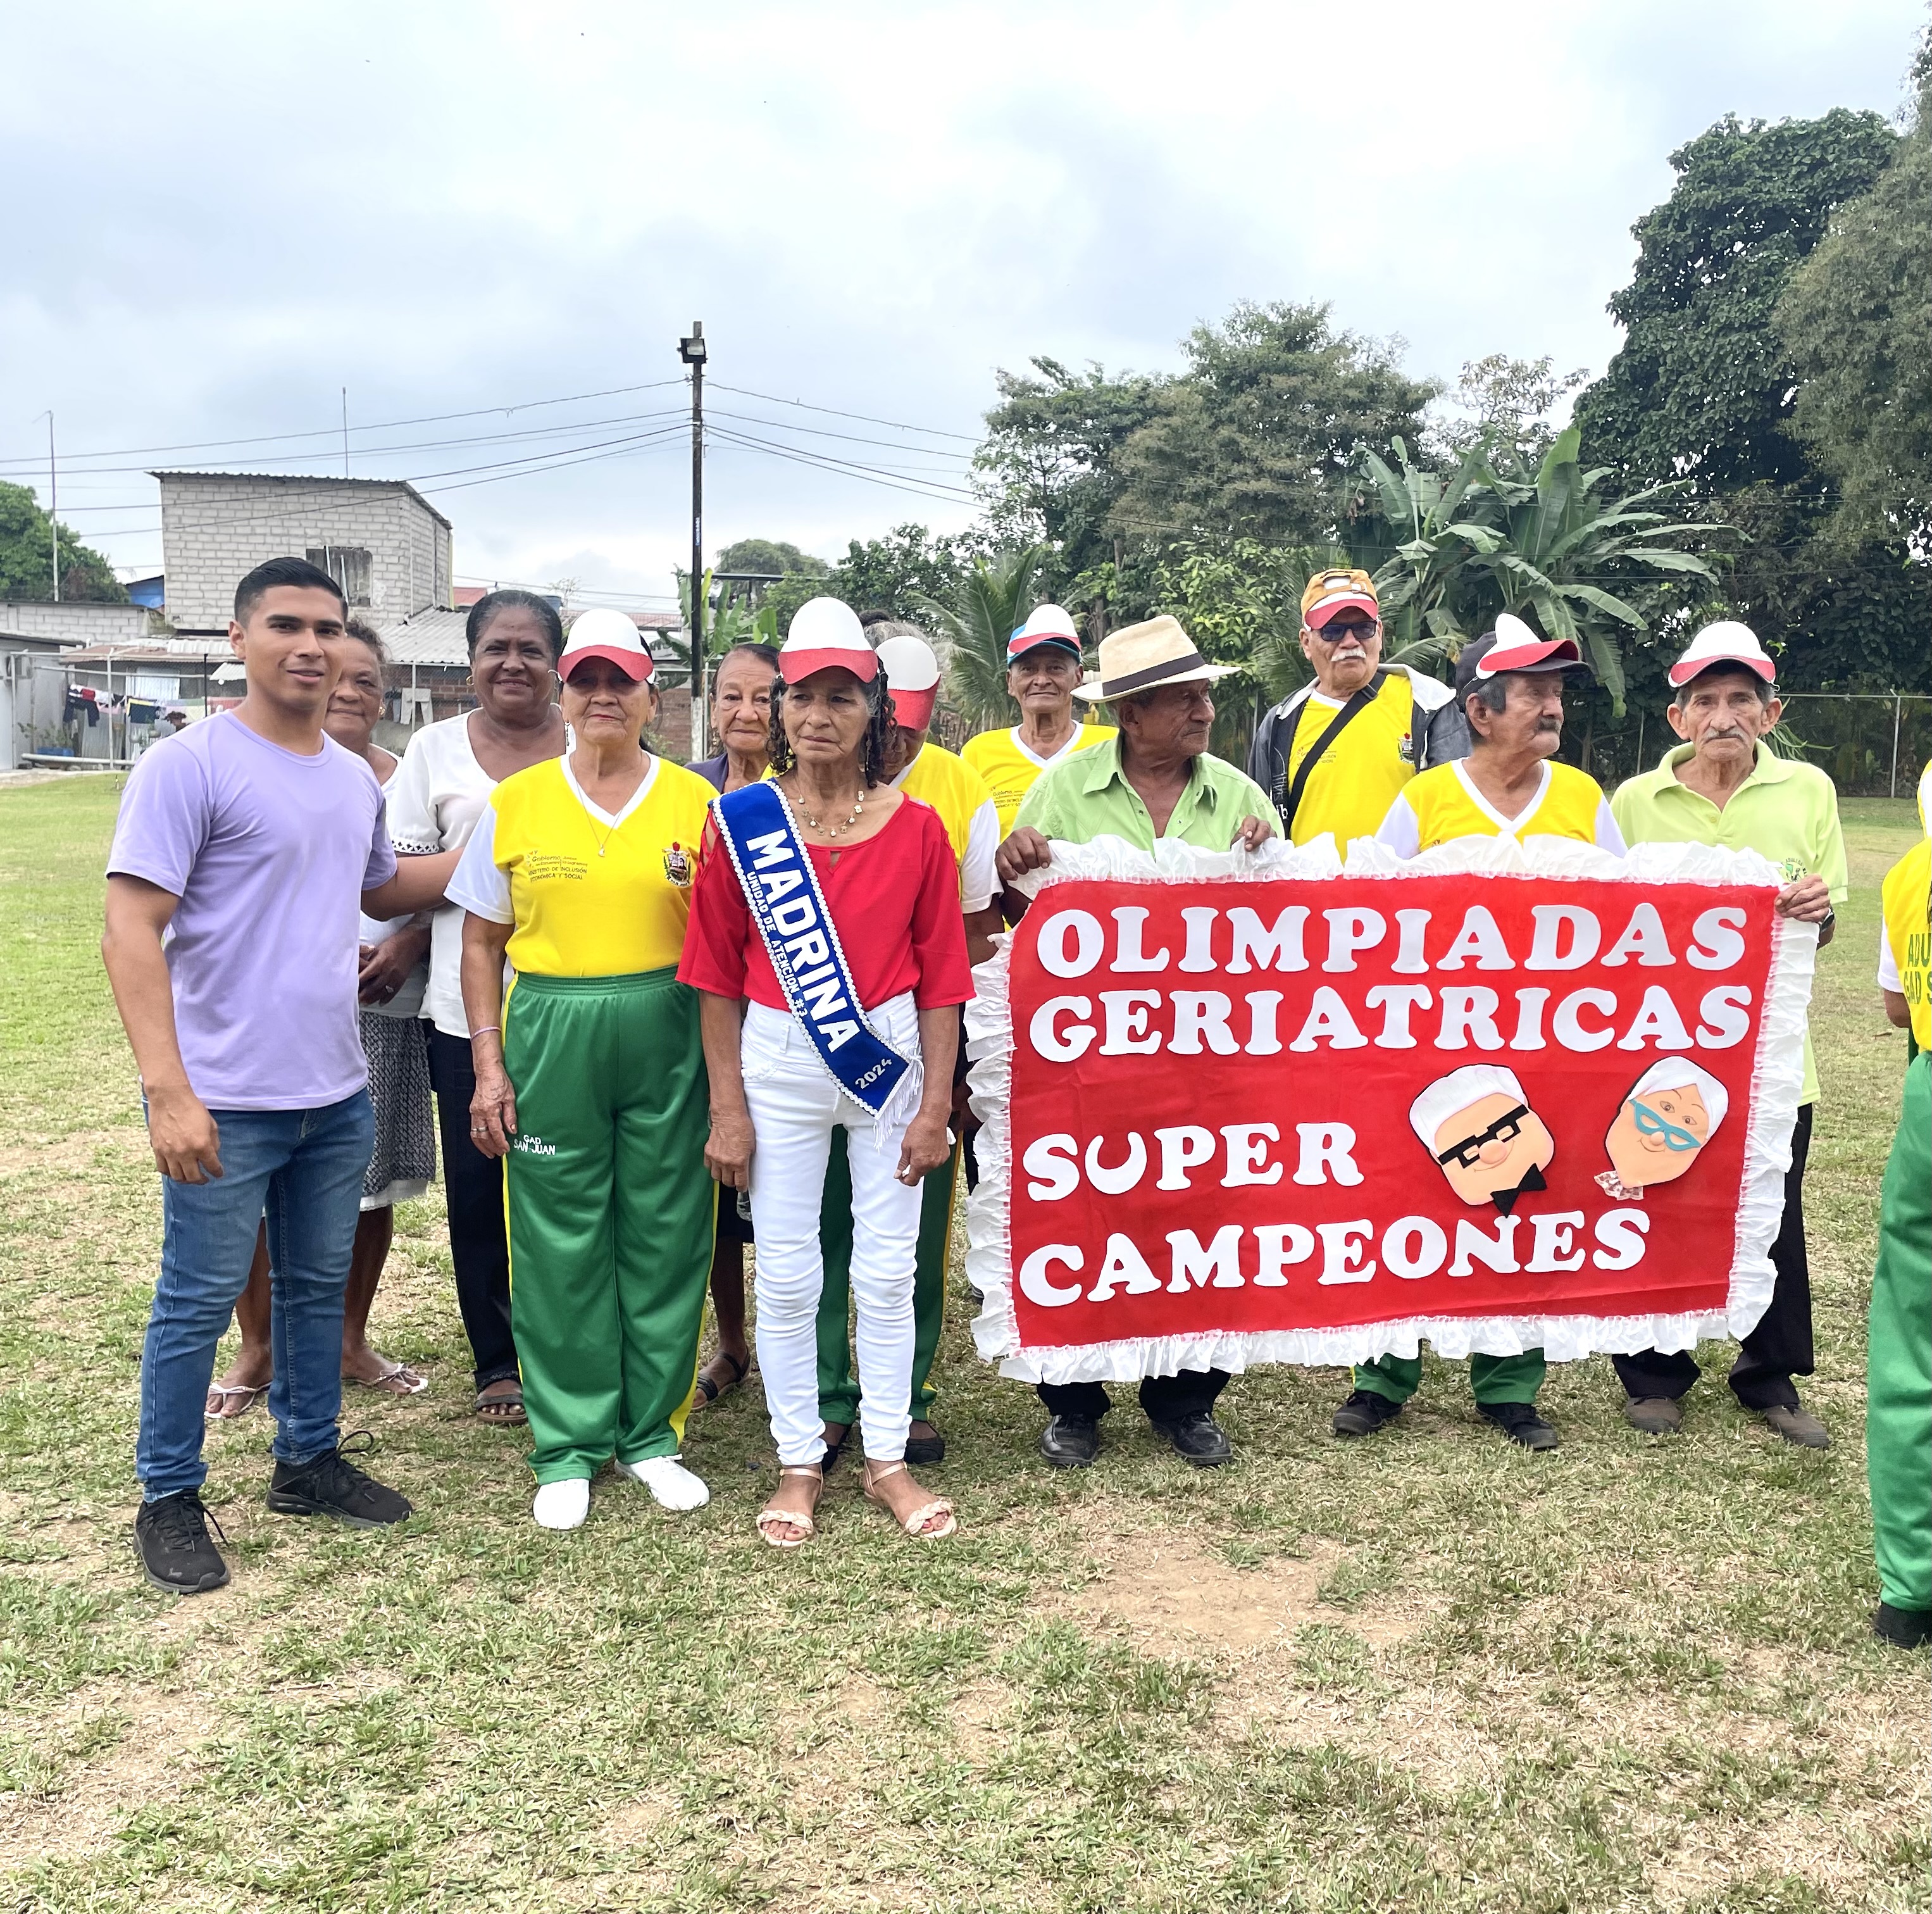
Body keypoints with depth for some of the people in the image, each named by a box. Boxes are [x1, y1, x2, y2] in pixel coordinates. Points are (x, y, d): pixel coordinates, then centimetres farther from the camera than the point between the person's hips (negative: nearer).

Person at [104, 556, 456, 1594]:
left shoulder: (357, 778, 8)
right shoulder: (188, 767, -14)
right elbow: (131, 932, -18)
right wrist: (168, 1092, -25)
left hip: (338, 1093, 7)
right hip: (226, 1102, -7)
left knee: (320, 1283, 18)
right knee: (199, 1302, 6)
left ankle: (309, 1458, 36)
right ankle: (169, 1499, 24)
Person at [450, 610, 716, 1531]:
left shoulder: (694, 800, 4)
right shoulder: (515, 801, 5)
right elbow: (482, 942, 7)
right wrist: (489, 1066, 1)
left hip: (668, 1038, 0)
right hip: (550, 1037, 0)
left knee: (665, 1238, 6)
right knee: (559, 1246, 5)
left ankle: (653, 1434, 23)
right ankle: (569, 1447, 20)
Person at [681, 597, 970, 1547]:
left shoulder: (916, 827, -2)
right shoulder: (740, 820, -3)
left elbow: (940, 978, 0)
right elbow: (717, 976, -1)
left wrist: (936, 1102, -2)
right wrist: (726, 1105, -3)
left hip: (889, 1057, 0)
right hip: (778, 1062, 0)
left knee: (887, 1270, 9)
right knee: (786, 1274, 8)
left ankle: (888, 1459, 26)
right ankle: (799, 1462, 26)